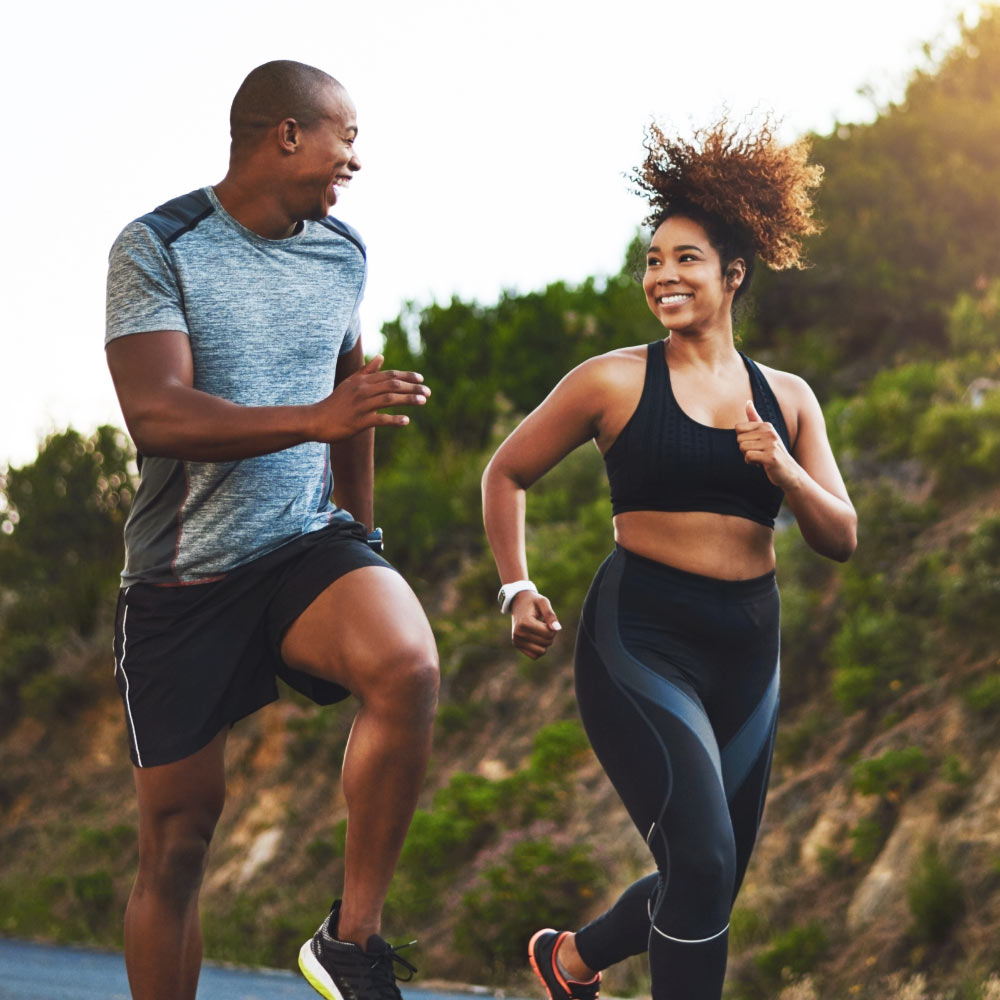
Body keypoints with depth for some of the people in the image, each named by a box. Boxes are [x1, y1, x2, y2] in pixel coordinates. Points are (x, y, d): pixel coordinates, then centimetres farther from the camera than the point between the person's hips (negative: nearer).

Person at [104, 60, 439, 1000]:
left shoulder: (341, 253, 9)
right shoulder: (158, 246, -8)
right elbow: (155, 417, -20)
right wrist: (316, 419, -30)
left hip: (307, 544, 3)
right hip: (181, 574, -3)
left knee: (408, 665, -29)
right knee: (176, 836, 2)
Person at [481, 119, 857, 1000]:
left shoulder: (787, 399, 9)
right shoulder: (616, 382, -2)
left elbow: (842, 539, 6)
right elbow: (507, 474, 9)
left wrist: (784, 472, -11)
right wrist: (517, 590, 0)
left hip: (747, 655, 5)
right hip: (641, 640, -5)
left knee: (711, 884, 15)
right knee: (702, 862, -21)